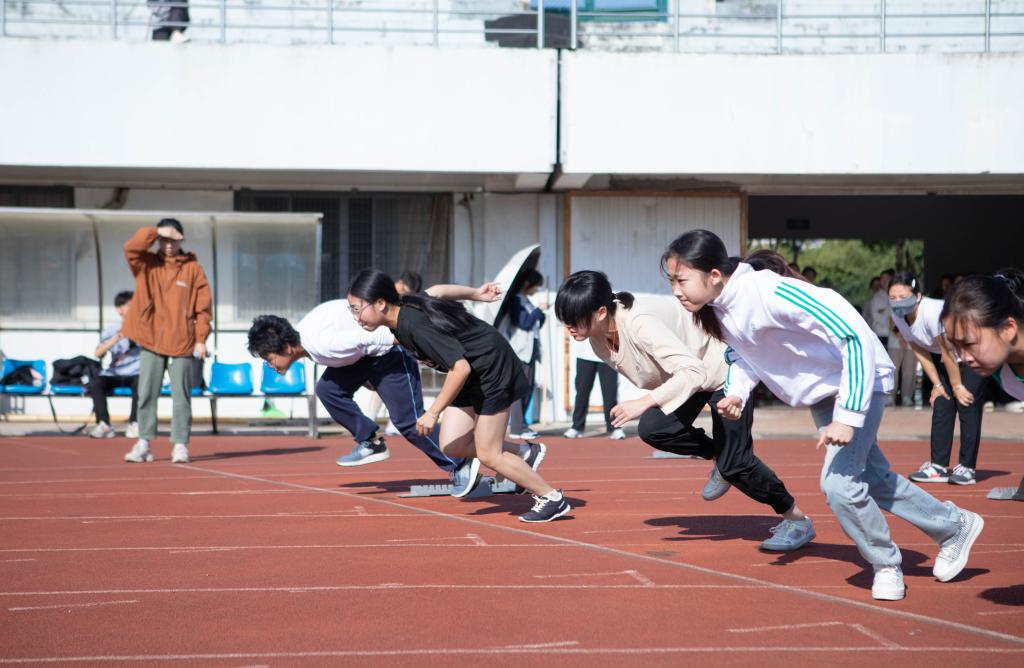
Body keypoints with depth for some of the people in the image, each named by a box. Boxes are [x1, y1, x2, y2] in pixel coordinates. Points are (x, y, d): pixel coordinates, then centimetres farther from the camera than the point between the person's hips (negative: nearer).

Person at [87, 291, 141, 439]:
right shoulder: (111, 329, 10)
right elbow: (98, 353, -5)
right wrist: (118, 338, -18)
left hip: (135, 374, -1)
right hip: (113, 375, 1)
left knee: (140, 382, -35)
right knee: (95, 381, -28)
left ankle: (134, 424, -24)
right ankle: (104, 425, -27)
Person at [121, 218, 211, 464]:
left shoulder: (193, 268, 3)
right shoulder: (147, 264, 8)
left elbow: (203, 305, 1)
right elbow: (130, 247, -12)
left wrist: (201, 339, -5)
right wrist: (156, 232, -12)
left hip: (182, 343, -2)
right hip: (151, 342, 2)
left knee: (181, 395, 0)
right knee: (146, 394, 2)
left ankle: (180, 445, 4)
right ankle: (144, 443, 10)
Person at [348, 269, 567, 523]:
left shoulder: (415, 325, -31)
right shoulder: (401, 316, -4)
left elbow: (460, 367, -31)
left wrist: (433, 412, -25)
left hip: (493, 367, -9)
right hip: (474, 374, 9)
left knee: (487, 455, -5)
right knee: (451, 446, 5)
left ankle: (552, 498, 9)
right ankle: (525, 453, 21)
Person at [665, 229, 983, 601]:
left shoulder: (771, 293, -36)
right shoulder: (717, 308, -10)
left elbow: (855, 335, -35)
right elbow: (745, 354, 11)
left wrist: (848, 415, -36)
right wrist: (737, 393, -11)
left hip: (858, 380, -9)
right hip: (821, 392, 9)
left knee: (839, 483, -17)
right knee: (872, 477, 18)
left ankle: (886, 566, 8)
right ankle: (954, 526, 39)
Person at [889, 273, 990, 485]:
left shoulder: (932, 312, -35)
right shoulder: (898, 317, -12)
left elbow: (947, 352, -28)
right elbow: (920, 352, -2)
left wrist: (957, 386, -20)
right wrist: (937, 384, -3)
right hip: (946, 353, 8)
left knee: (965, 402, -14)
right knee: (941, 403, 1)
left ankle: (967, 467, -10)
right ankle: (938, 466, 4)